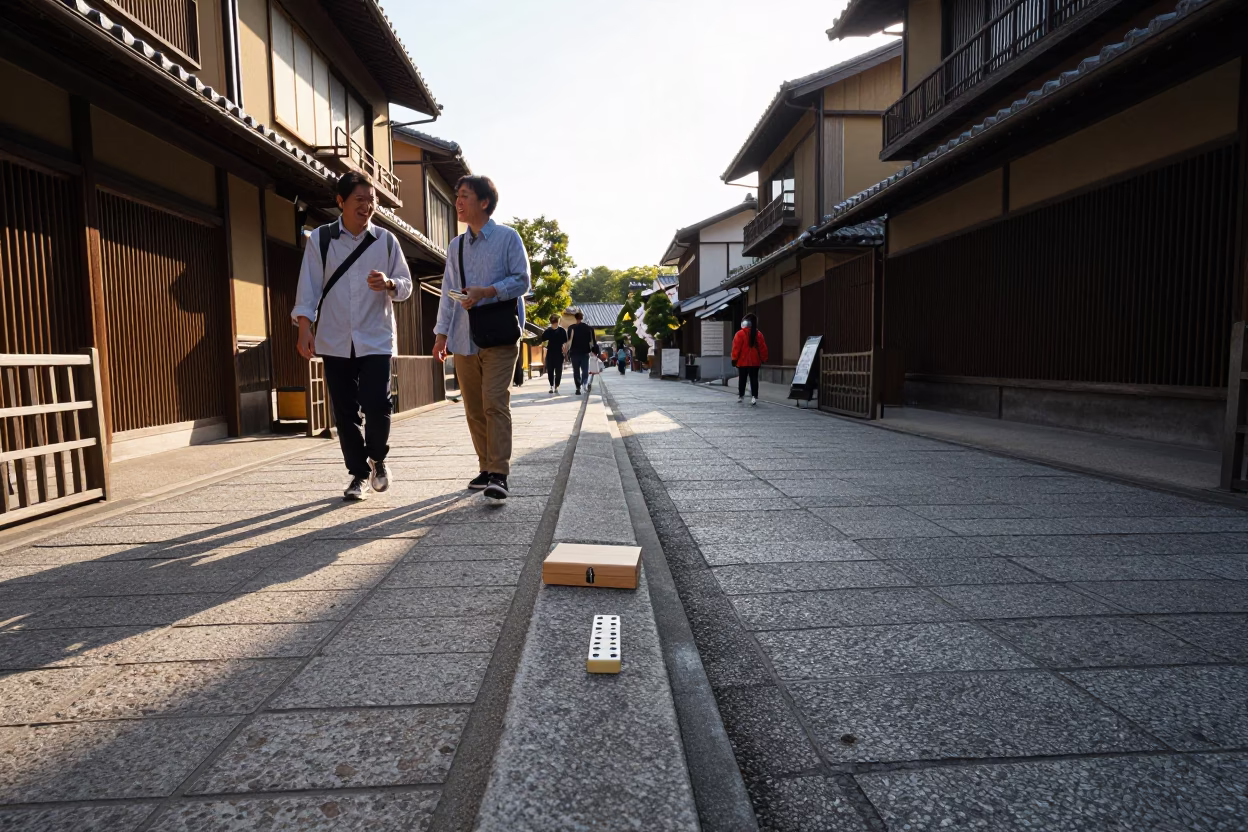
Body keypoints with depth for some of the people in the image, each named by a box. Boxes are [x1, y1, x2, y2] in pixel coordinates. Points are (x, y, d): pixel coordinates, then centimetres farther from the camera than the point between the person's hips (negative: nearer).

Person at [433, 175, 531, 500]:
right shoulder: (455, 246, 19)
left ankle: (498, 474, -15)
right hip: (464, 338, 6)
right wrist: (442, 333, 10)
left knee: (495, 403, -15)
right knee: (473, 408, 7)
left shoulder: (508, 238, 2)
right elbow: (448, 292, 17)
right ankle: (486, 467, 17)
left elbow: (522, 280, -4)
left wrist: (486, 292, -17)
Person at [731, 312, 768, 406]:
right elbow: (763, 348, 5)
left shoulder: (740, 334, -9)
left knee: (742, 379, 9)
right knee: (754, 379, 3)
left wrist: (734, 359, -3)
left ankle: (741, 396, 17)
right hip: (755, 362, 2)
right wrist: (763, 359, 13)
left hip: (742, 362, -2)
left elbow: (736, 348, -10)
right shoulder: (759, 334, 2)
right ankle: (754, 396, -6)